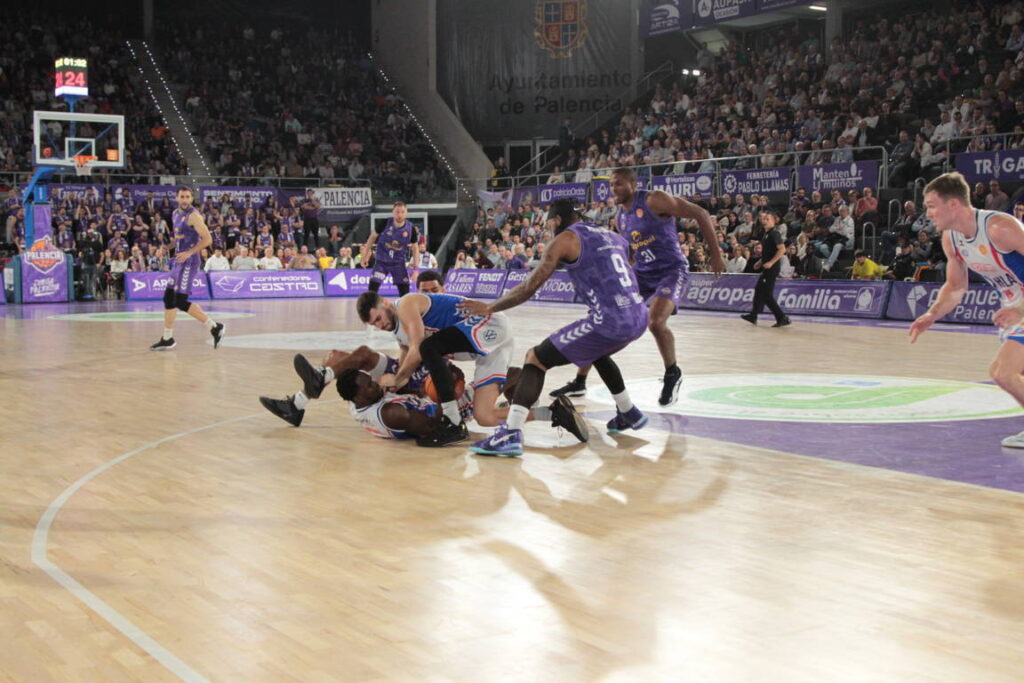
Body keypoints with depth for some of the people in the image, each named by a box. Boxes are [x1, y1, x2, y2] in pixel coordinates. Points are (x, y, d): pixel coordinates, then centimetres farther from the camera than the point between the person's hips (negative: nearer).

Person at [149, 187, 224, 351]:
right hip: (179, 261, 9)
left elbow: (207, 239, -20)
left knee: (180, 301, -13)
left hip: (188, 262, -9)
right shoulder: (176, 213, 13)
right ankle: (167, 339, 17)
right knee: (169, 298, 10)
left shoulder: (193, 215, -14)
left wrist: (189, 252, -24)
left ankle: (214, 327, -6)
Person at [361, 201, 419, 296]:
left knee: (405, 291, 2)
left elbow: (415, 248, 0)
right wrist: (365, 256, 3)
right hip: (381, 261, -1)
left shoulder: (411, 229, -12)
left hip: (399, 263, 1)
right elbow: (373, 236, 0)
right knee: (373, 287, -13)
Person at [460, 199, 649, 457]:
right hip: (639, 318, 8)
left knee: (536, 358, 0)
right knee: (597, 351, 40)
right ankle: (629, 413, 48)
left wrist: (490, 307, 6)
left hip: (609, 322, -8)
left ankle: (510, 434, -13)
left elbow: (531, 286, -2)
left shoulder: (565, 239, 1)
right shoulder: (611, 236, 22)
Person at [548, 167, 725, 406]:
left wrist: (716, 254, -15)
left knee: (656, 322, -31)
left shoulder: (654, 201, -15)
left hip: (671, 270, -7)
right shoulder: (620, 218, 8)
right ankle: (579, 382, 11)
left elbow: (700, 214, -15)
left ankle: (673, 375, -2)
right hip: (642, 272, 7)